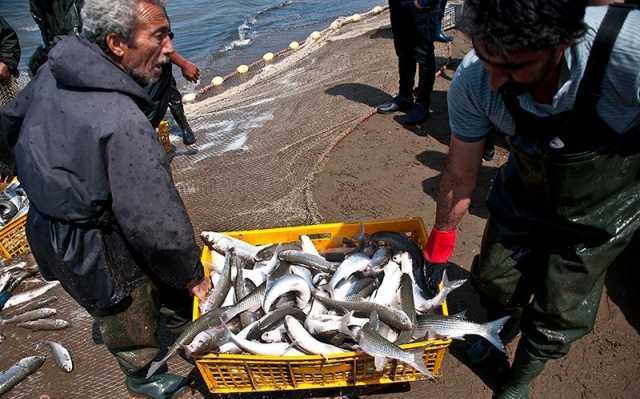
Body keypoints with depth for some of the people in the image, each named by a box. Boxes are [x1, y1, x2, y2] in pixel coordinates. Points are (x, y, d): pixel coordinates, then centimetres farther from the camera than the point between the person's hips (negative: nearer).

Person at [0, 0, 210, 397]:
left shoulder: (54, 70, -7)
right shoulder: (124, 123, -34)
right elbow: (156, 223, -30)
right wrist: (192, 276, -13)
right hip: (91, 252, -8)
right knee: (131, 322, 19)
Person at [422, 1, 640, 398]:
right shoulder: (474, 81, -29)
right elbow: (460, 175, -14)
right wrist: (440, 242, -2)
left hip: (597, 212, -2)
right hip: (522, 196, 2)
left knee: (557, 317, 8)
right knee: (493, 279, 18)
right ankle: (502, 328, 54)